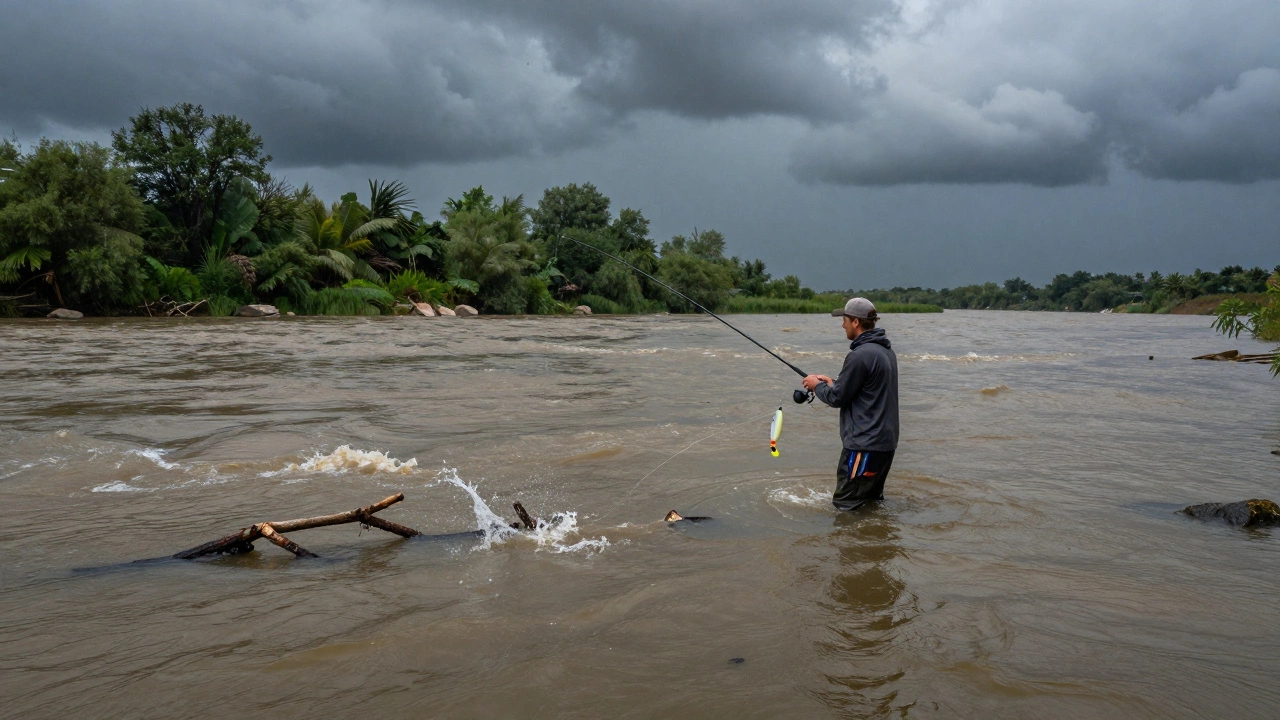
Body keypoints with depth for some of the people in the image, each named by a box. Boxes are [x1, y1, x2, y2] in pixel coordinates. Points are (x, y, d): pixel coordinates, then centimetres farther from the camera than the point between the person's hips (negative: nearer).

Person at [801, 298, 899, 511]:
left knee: (844, 507, -3)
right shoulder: (886, 350, 12)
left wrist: (817, 386, 6)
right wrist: (832, 383, 17)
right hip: (886, 441, 10)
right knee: (872, 501, 20)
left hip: (864, 444, -10)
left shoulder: (860, 355, -19)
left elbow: (837, 397, -13)